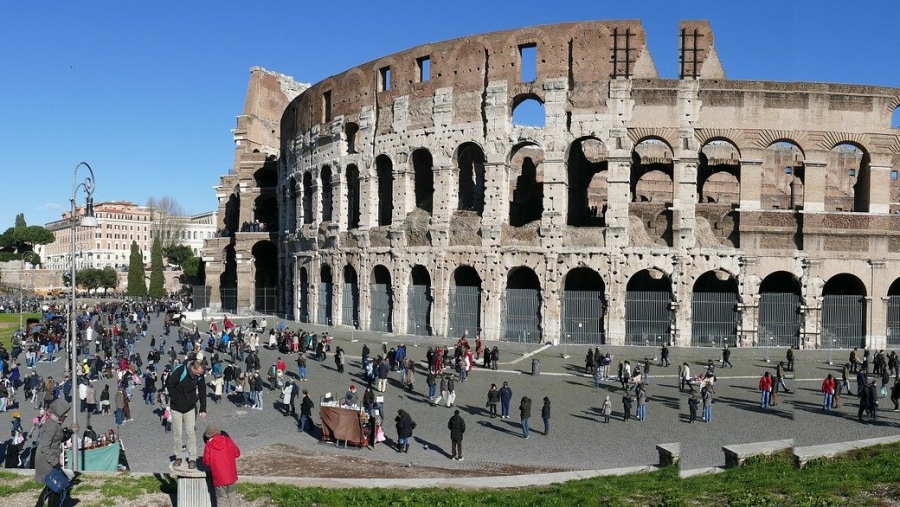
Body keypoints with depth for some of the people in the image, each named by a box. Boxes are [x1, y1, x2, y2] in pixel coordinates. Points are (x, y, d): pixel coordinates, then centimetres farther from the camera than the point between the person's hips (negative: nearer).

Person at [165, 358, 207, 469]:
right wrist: (176, 398, -13)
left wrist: (203, 409, -4)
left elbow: (202, 391, -2)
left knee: (191, 433, 0)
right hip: (176, 407, -2)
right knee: (177, 434, 5)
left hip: (190, 408, 2)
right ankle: (178, 457, 22)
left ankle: (192, 458, 8)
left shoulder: (200, 375, -12)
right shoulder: (180, 370, -26)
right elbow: (169, 384, -15)